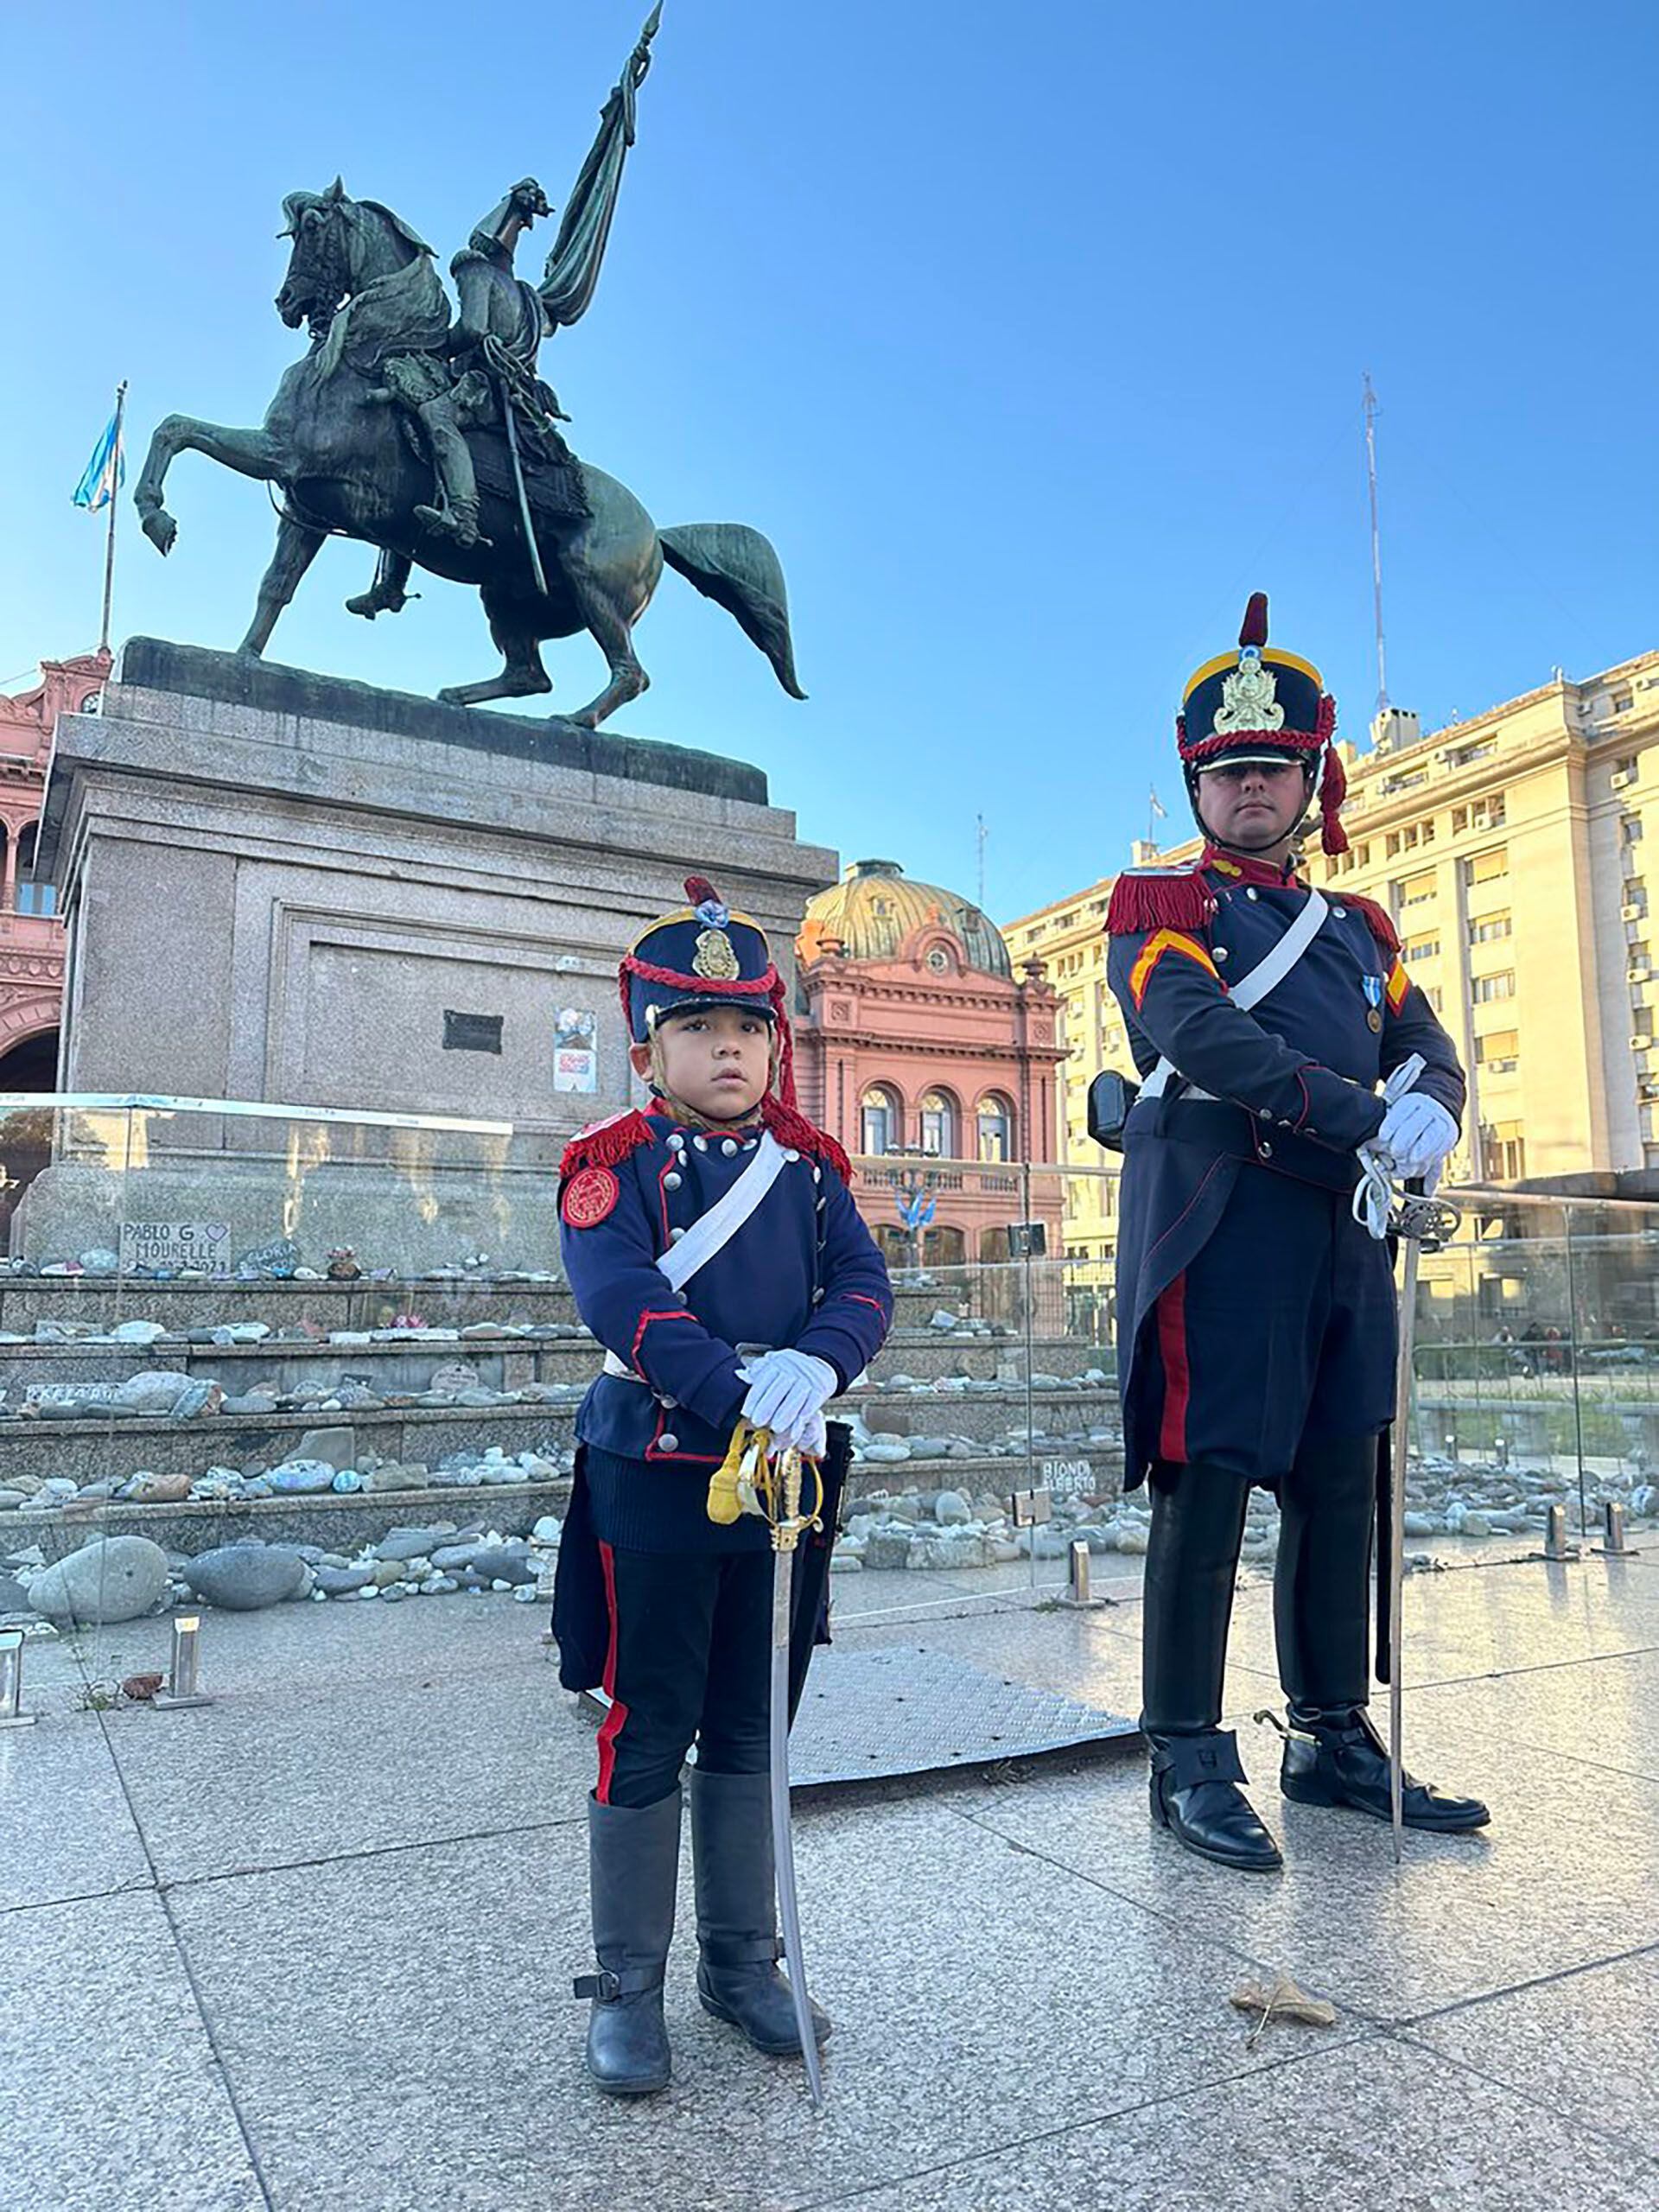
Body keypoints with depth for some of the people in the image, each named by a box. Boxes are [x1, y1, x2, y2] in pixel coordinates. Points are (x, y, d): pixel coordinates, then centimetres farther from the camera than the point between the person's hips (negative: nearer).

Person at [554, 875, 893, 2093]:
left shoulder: (811, 1165, 7)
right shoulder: (612, 1163, -7)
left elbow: (865, 1286, -4)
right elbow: (623, 1298, -22)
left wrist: (814, 1366, -26)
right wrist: (741, 1395, -34)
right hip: (653, 1476, -4)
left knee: (750, 1723, 16)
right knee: (648, 1732, 6)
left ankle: (743, 1959, 33)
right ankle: (627, 1986, 25)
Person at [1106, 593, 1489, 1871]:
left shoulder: (1359, 930, 23)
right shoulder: (1160, 905, 4)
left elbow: (1432, 1049, 13)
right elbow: (1202, 1036, -14)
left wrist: (1433, 1109, -12)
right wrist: (1367, 1116, -21)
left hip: (1343, 1231, 6)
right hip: (1224, 1220, -6)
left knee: (1342, 1482, 10)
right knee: (1208, 1481, -4)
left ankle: (1337, 1740, 23)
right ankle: (1191, 1764, 6)